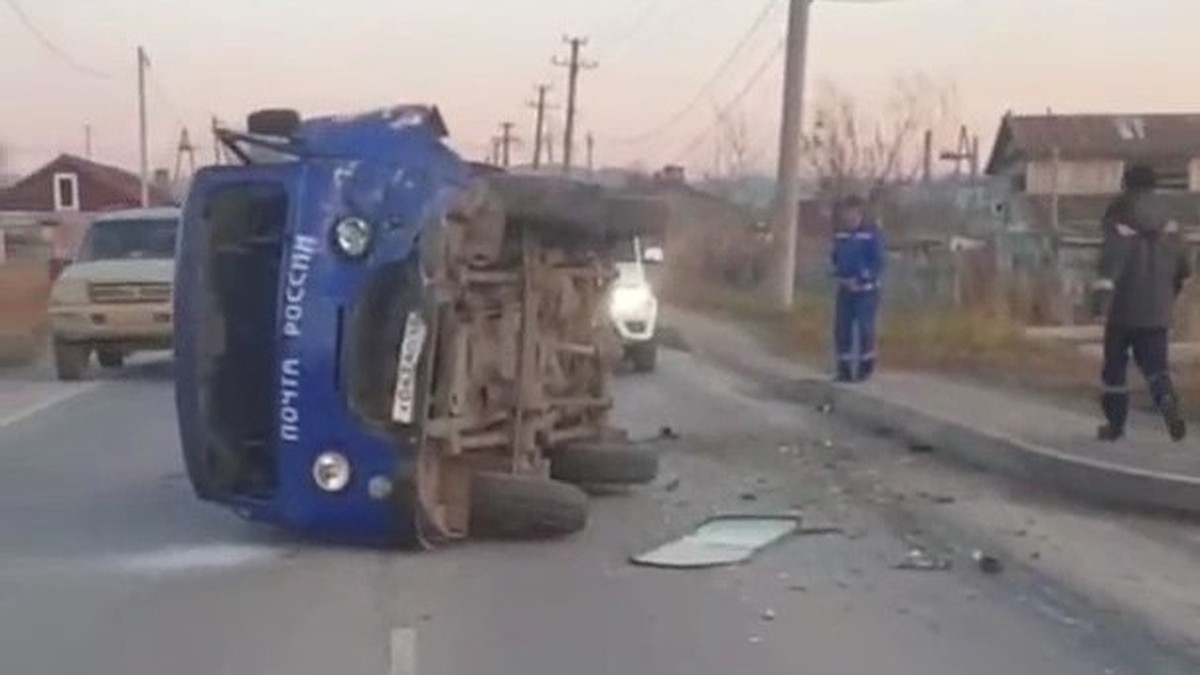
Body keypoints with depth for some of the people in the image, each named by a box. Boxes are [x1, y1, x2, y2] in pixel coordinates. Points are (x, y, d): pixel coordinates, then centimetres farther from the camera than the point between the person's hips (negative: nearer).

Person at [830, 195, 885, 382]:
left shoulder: (872, 233, -10)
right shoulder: (840, 233, 5)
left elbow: (878, 262, -11)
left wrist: (861, 279, -19)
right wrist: (839, 275, -1)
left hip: (866, 290, -5)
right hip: (845, 289, 5)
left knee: (864, 328, -7)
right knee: (841, 328, 2)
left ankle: (866, 365, 12)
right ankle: (844, 368, 12)